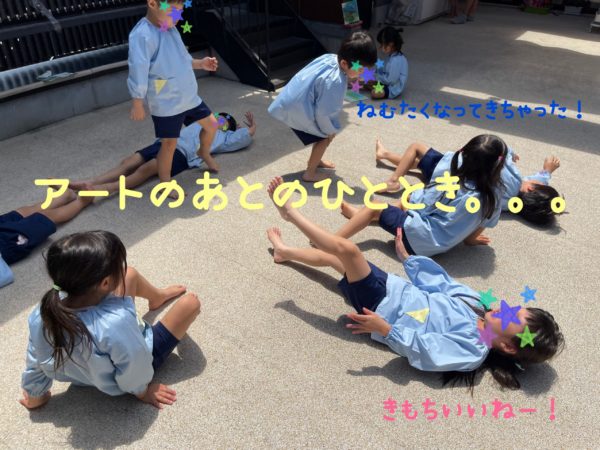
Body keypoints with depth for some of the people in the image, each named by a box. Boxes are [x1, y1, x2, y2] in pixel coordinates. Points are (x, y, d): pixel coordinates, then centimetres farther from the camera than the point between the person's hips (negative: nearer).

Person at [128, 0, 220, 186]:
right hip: (166, 104, -8)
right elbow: (138, 70, -21)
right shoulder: (143, 35, -22)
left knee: (211, 124, 17)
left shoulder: (171, 29, 7)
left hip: (188, 97, 8)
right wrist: (137, 104, -20)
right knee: (169, 144, 0)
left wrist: (199, 63, 5)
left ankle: (204, 153, 45)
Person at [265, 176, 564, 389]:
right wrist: (405, 255, 13)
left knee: (348, 249, -19)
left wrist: (386, 329, -43)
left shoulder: (472, 351, -20)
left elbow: (423, 347, -29)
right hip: (392, 289, 7)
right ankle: (285, 252, 37)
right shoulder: (472, 302, 0)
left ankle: (289, 212, 0)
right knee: (333, 258, 10)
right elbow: (439, 280, 10)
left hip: (377, 306, -7)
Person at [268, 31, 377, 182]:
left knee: (328, 133, 20)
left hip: (294, 101, 9)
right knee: (325, 137, 4)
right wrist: (331, 130, -4)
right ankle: (310, 173, 16)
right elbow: (323, 112, -22)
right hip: (297, 109, -9)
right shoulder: (334, 82, -31)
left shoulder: (330, 58, -5)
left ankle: (315, 160, 40)